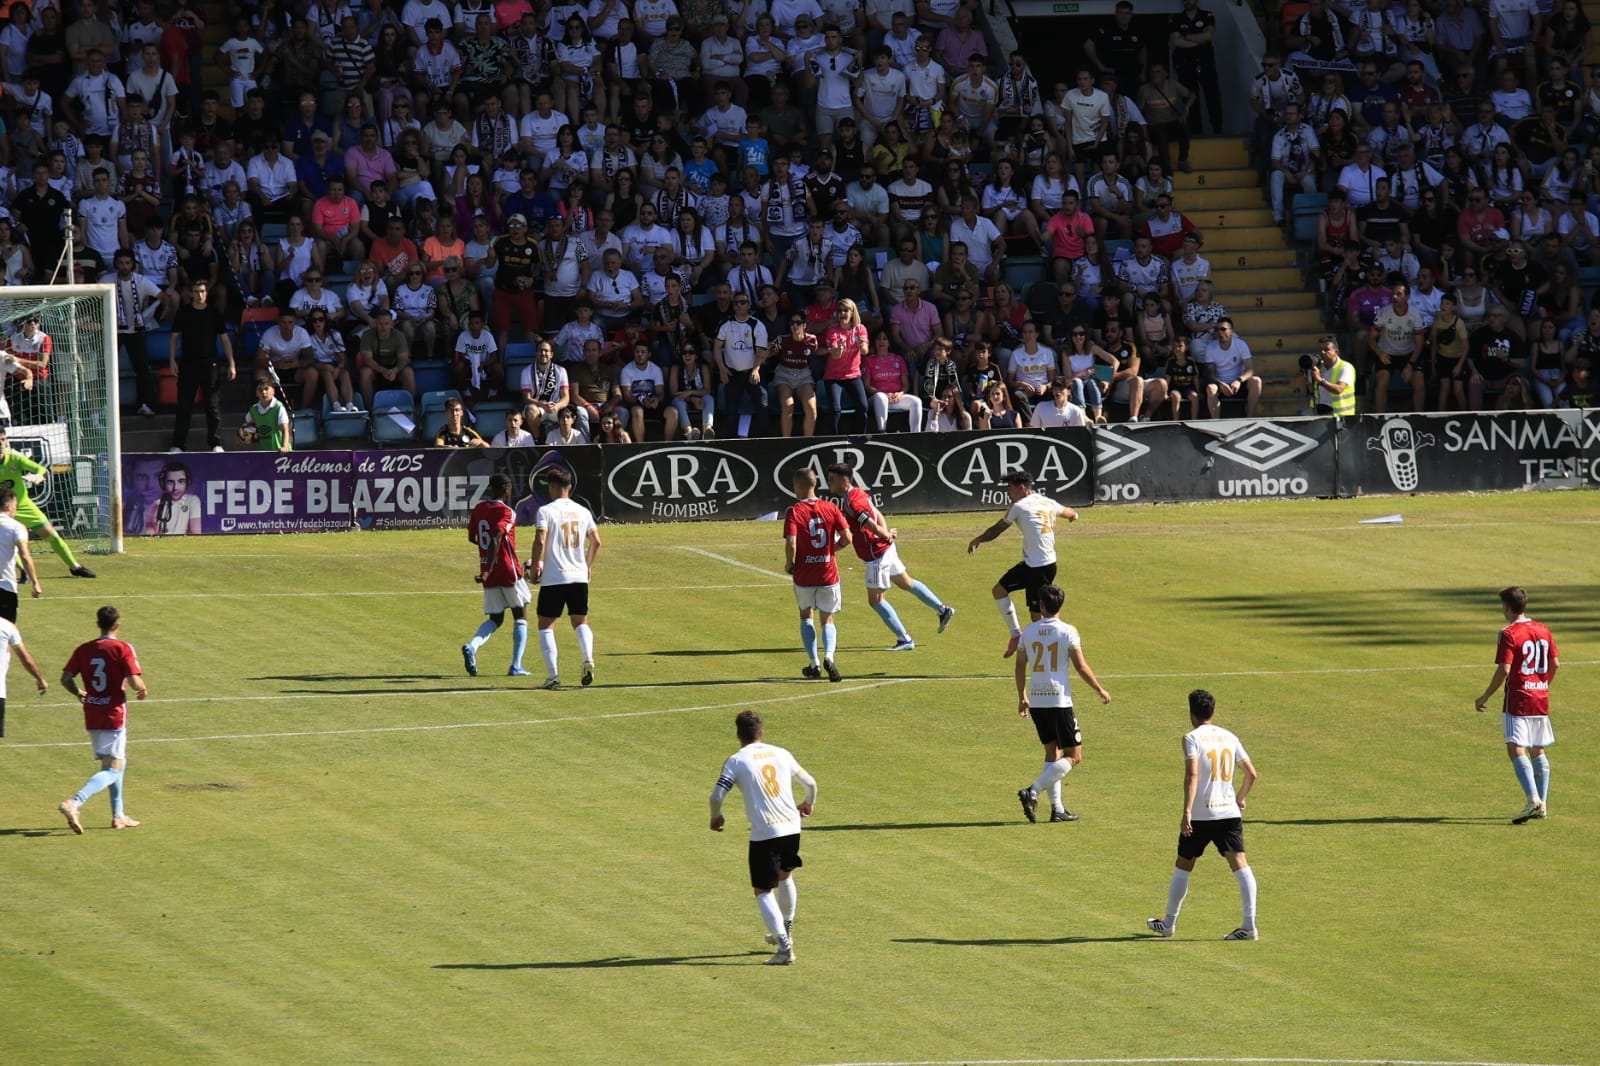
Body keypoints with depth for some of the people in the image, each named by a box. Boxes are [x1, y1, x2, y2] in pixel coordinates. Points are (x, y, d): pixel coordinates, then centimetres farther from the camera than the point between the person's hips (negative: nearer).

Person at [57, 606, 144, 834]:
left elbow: (66, 678, 0)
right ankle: (74, 803, -29)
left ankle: (118, 815, 26)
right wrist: (143, 690, 4)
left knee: (117, 763, 24)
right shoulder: (123, 649, -11)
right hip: (114, 717, -6)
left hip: (91, 718, 6)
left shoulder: (84, 649, 3)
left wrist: (78, 694, 19)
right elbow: (134, 681, -18)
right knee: (112, 770, -7)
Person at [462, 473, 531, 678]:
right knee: (520, 617, 8)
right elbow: (496, 540, -25)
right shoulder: (506, 513, -13)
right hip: (509, 572, -6)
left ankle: (472, 646, -17)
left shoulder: (479, 508, 7)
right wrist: (487, 572, -29)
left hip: (490, 576, 6)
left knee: (495, 619, 13)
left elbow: (471, 537, 17)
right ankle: (516, 667, 2)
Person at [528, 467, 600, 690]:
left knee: (546, 625, 6)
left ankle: (552, 675, -3)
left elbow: (540, 540, -17)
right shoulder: (582, 512, 8)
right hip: (579, 576, 4)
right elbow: (596, 541, 10)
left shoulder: (546, 511, -8)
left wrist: (534, 567, -6)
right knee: (580, 622, 15)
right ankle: (588, 658, -13)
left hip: (553, 578, -4)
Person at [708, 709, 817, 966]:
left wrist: (716, 817, 11)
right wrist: (809, 803, 39)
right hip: (792, 827, 5)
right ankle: (785, 932, 45)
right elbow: (810, 783, 17)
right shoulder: (781, 754, 8)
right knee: (785, 876, 29)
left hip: (764, 834, -5)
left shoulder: (736, 761, -5)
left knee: (764, 891, 3)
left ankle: (785, 948, -10)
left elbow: (717, 795, -11)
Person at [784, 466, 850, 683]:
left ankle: (814, 664, 15)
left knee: (806, 616, 21)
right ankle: (828, 657, -15)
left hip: (804, 575, -2)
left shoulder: (794, 512, -11)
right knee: (827, 620, 12)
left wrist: (789, 564, -3)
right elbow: (846, 538, -5)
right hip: (829, 573, 2)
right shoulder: (830, 508, -2)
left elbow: (791, 543, -21)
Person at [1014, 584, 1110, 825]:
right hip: (1059, 701, -5)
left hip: (1036, 701, 5)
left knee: (1052, 752, 16)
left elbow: (1020, 665, 10)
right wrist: (1100, 690, 5)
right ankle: (1033, 792, -15)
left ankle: (1057, 808, 14)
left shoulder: (1029, 632, 4)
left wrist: (1022, 697, 22)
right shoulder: (1068, 632, -9)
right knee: (1073, 756, 1)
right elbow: (1081, 667, -9)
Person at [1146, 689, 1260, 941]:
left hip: (1201, 815, -3)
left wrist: (1187, 812, -23)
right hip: (1230, 812, 3)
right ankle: (1249, 926, -16)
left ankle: (1169, 922, 27)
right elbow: (1251, 773, 12)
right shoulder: (1229, 738, 10)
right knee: (1240, 865, -4)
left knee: (1183, 867, 14)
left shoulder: (1193, 738, -6)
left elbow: (1192, 775, -19)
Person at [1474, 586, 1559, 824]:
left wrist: (1485, 697, -8)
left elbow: (1504, 670, -18)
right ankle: (1542, 805, 19)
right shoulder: (1543, 630, 9)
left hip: (1518, 699, -7)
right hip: (1541, 698, 7)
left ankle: (1534, 800, -27)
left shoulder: (1509, 634, -12)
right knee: (1537, 751, 16)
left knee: (1516, 749, -11)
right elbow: (1555, 664, 13)